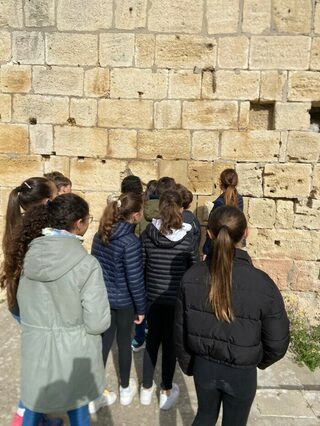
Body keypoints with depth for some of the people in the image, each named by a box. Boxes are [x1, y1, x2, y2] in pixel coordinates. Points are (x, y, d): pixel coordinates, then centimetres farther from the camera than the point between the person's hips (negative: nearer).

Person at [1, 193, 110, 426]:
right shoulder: (86, 264, -24)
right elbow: (98, 323, -20)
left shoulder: (27, 254, -9)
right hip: (73, 355, -4)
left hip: (35, 350, 4)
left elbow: (22, 302, 6)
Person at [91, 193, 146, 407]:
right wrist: (141, 308, -8)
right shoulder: (131, 241, -24)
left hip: (101, 297, 5)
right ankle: (126, 389, 37)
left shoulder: (100, 234, -4)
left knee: (103, 342, 17)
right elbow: (135, 279, -21)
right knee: (124, 342, 16)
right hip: (123, 301, -5)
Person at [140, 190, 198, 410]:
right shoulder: (188, 236, -13)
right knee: (171, 342, 14)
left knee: (152, 340, 19)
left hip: (153, 296, 2)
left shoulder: (148, 233, -9)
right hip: (177, 298, -2)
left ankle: (147, 389, 35)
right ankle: (167, 392, 32)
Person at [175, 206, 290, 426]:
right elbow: (277, 342, -13)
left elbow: (181, 329, -7)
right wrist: (260, 361, 9)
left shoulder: (192, 276, -18)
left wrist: (187, 364, 11)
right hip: (241, 373, -1)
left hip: (203, 366, 1)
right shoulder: (263, 284, -25)